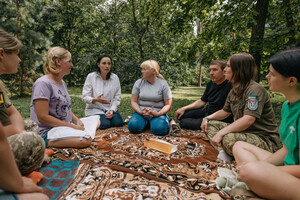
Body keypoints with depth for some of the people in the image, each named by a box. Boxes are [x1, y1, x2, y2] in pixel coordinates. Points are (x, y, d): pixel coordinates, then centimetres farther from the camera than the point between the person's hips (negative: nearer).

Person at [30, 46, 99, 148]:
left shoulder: (62, 82, 14)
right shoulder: (43, 83, -15)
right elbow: (43, 117, -21)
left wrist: (77, 120, -1)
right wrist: (72, 126, -19)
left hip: (66, 127, 9)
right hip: (47, 131, -9)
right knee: (84, 141, -30)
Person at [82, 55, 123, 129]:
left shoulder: (115, 77, 1)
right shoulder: (91, 77, -7)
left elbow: (117, 97, 1)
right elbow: (85, 97, -8)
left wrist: (112, 110, -14)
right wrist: (95, 100, -28)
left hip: (110, 109, 2)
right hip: (95, 109, -2)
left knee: (118, 123, -23)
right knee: (105, 124, -27)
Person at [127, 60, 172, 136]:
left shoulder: (163, 84, -3)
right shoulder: (138, 82, 4)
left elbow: (168, 104, -4)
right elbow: (134, 102, 4)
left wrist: (158, 114, -21)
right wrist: (139, 111, -16)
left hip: (158, 113, -2)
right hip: (141, 112, 2)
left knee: (159, 129, -32)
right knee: (133, 126, -27)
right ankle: (145, 122, 5)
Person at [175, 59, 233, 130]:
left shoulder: (230, 86, -25)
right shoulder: (211, 83, 2)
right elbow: (202, 101, 11)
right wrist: (183, 108, 6)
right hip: (206, 111, 8)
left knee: (183, 122, -16)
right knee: (180, 115, 8)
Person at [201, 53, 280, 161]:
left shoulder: (255, 89, -20)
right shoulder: (234, 91, 8)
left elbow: (248, 120, -31)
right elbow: (225, 111, 18)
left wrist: (221, 133, -33)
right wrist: (208, 118, 1)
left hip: (264, 139, -8)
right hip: (243, 131, 9)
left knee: (228, 139, -36)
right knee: (209, 124, 1)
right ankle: (223, 152, -17)